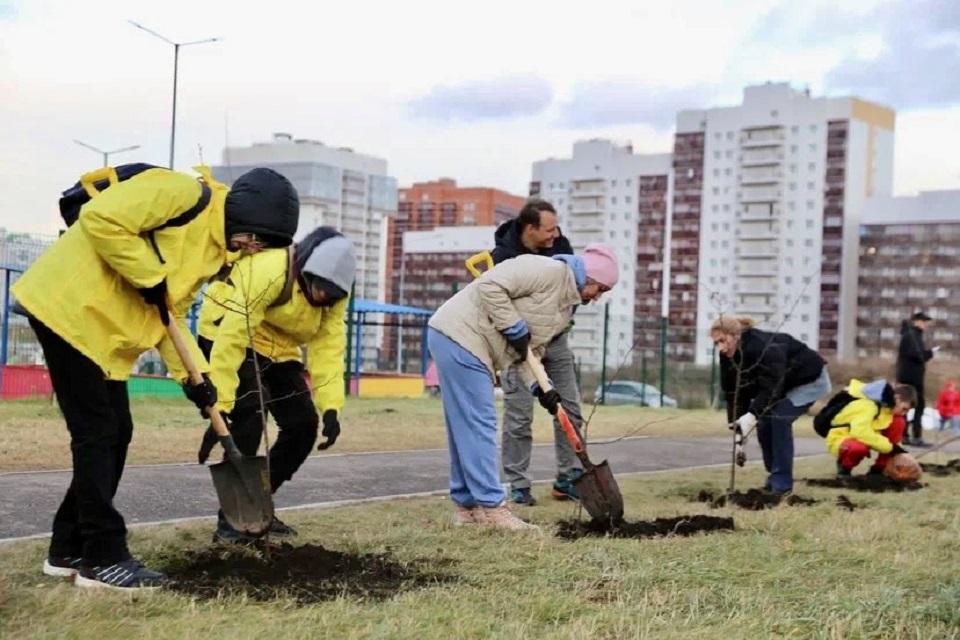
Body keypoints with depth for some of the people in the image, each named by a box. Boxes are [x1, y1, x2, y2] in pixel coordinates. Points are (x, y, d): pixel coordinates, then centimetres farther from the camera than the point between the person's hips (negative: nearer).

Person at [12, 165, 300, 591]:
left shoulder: (216, 249, 13)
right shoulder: (183, 193, -15)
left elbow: (169, 315, 14)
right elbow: (101, 219, -24)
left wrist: (193, 374, 3)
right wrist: (150, 277, -19)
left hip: (104, 330, 10)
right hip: (69, 309, -10)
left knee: (114, 435, 9)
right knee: (97, 433, -9)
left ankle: (69, 550, 19)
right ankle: (103, 558, -2)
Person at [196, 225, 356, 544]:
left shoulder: (334, 293, -13)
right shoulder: (268, 272, -36)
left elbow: (328, 348, -15)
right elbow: (232, 339, -38)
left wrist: (331, 407, -27)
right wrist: (221, 408, -40)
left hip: (277, 347, 7)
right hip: (228, 334, -7)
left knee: (303, 424, 1)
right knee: (249, 415, -25)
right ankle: (230, 518, -15)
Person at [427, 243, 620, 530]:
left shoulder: (566, 307, 18)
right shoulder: (549, 270, -13)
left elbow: (532, 350, 16)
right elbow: (491, 286, -21)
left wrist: (540, 387, 0)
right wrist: (515, 328, -16)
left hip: (468, 345, 10)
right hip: (459, 336, -10)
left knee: (465, 429, 13)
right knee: (478, 425, -9)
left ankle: (468, 506, 20)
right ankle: (492, 508, -6)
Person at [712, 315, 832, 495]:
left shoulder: (764, 347, -37)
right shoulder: (729, 357, -12)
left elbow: (771, 386, -43)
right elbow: (734, 393, -11)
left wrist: (753, 414, -53)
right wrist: (737, 427, -18)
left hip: (810, 379, -8)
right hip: (785, 385, 8)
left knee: (779, 418, -24)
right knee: (764, 422, -7)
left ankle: (782, 484, -17)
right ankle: (774, 479, 9)